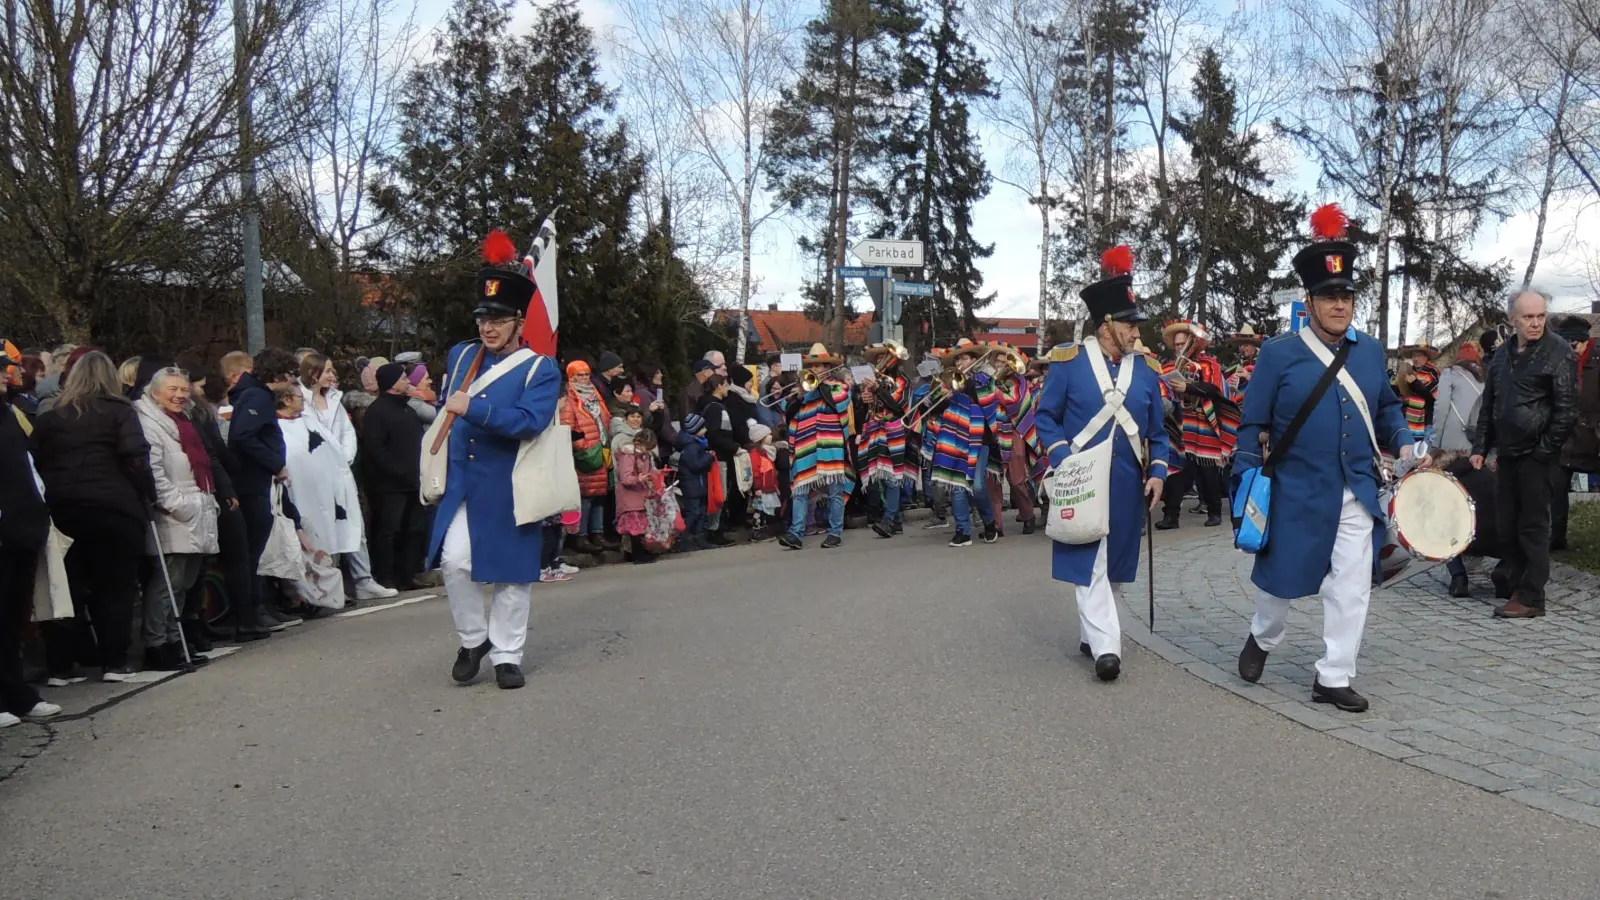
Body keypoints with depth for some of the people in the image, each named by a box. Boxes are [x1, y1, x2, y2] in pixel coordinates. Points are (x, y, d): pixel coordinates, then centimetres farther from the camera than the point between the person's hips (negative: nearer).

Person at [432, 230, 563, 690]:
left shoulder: (541, 369, -7)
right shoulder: (459, 355, 10)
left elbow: (530, 423, -22)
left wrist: (473, 408, -28)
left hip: (510, 489, -4)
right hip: (461, 483, 4)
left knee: (512, 573, 4)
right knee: (454, 561, -7)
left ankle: (507, 655, 19)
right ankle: (474, 639, 15)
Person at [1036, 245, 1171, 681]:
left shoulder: (1147, 369, 7)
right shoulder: (1068, 362, -4)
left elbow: (1158, 431, 12)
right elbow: (1047, 417, -1)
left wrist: (1157, 472, -1)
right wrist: (1063, 459, -15)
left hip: (1127, 486, 4)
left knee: (1109, 563, 12)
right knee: (1089, 563, -6)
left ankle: (1089, 634, 27)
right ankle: (1105, 645, -6)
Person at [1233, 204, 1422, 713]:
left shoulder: (1371, 351, 5)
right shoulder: (1279, 353, -7)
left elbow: (1387, 407, 20)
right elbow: (1253, 424, -5)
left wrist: (1404, 444, 1)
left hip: (1357, 494, 3)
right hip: (1297, 493, -3)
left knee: (1351, 588, 3)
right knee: (1281, 578, 11)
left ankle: (1333, 679, 14)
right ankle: (1262, 638, 40)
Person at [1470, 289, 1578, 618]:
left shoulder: (1559, 353, -7)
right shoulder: (1502, 355, 13)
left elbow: (1567, 411, -11)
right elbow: (1489, 406, 17)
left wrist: (1544, 451, -12)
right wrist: (1480, 448, 12)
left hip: (1536, 457, -6)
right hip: (1507, 454, 6)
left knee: (1533, 526, -2)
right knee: (1507, 526, 10)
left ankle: (1531, 598, 3)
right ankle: (1519, 586, 21)